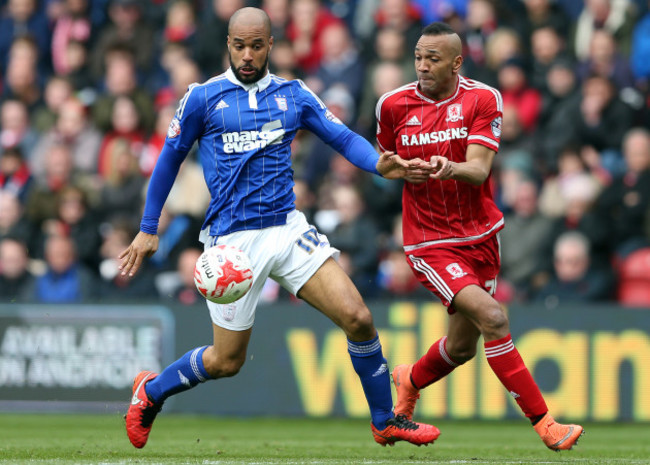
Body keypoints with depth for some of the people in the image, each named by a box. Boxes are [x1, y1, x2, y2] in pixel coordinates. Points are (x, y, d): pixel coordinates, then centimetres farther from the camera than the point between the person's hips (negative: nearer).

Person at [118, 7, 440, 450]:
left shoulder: (294, 95, 8)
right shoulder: (203, 97, 0)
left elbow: (343, 137, 4)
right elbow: (171, 157, 8)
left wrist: (379, 164, -18)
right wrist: (148, 230, 9)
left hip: (287, 228, 3)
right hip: (232, 240, -3)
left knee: (358, 317, -11)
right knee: (227, 361, 3)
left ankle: (386, 421, 6)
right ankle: (151, 390, 31)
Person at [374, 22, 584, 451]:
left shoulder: (483, 100, -6)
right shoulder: (394, 105, -4)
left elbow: (479, 169, -16)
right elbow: (385, 158, 15)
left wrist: (450, 168, -38)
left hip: (480, 235, 3)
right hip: (429, 243, -3)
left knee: (462, 347, 13)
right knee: (492, 318, -22)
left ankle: (409, 381, 46)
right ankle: (543, 422, -17)